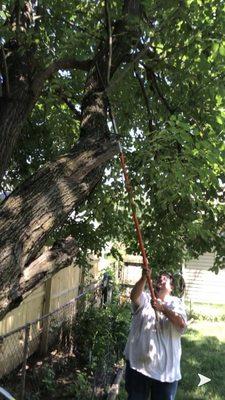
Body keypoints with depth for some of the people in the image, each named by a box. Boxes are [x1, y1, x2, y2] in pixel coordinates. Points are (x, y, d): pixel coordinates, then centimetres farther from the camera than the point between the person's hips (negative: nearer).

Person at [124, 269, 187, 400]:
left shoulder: (176, 303, 2)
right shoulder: (145, 298, 2)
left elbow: (182, 324, -16)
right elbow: (134, 296, -22)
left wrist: (163, 308, -29)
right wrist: (144, 277, -37)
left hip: (166, 367, 0)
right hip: (139, 363, 0)